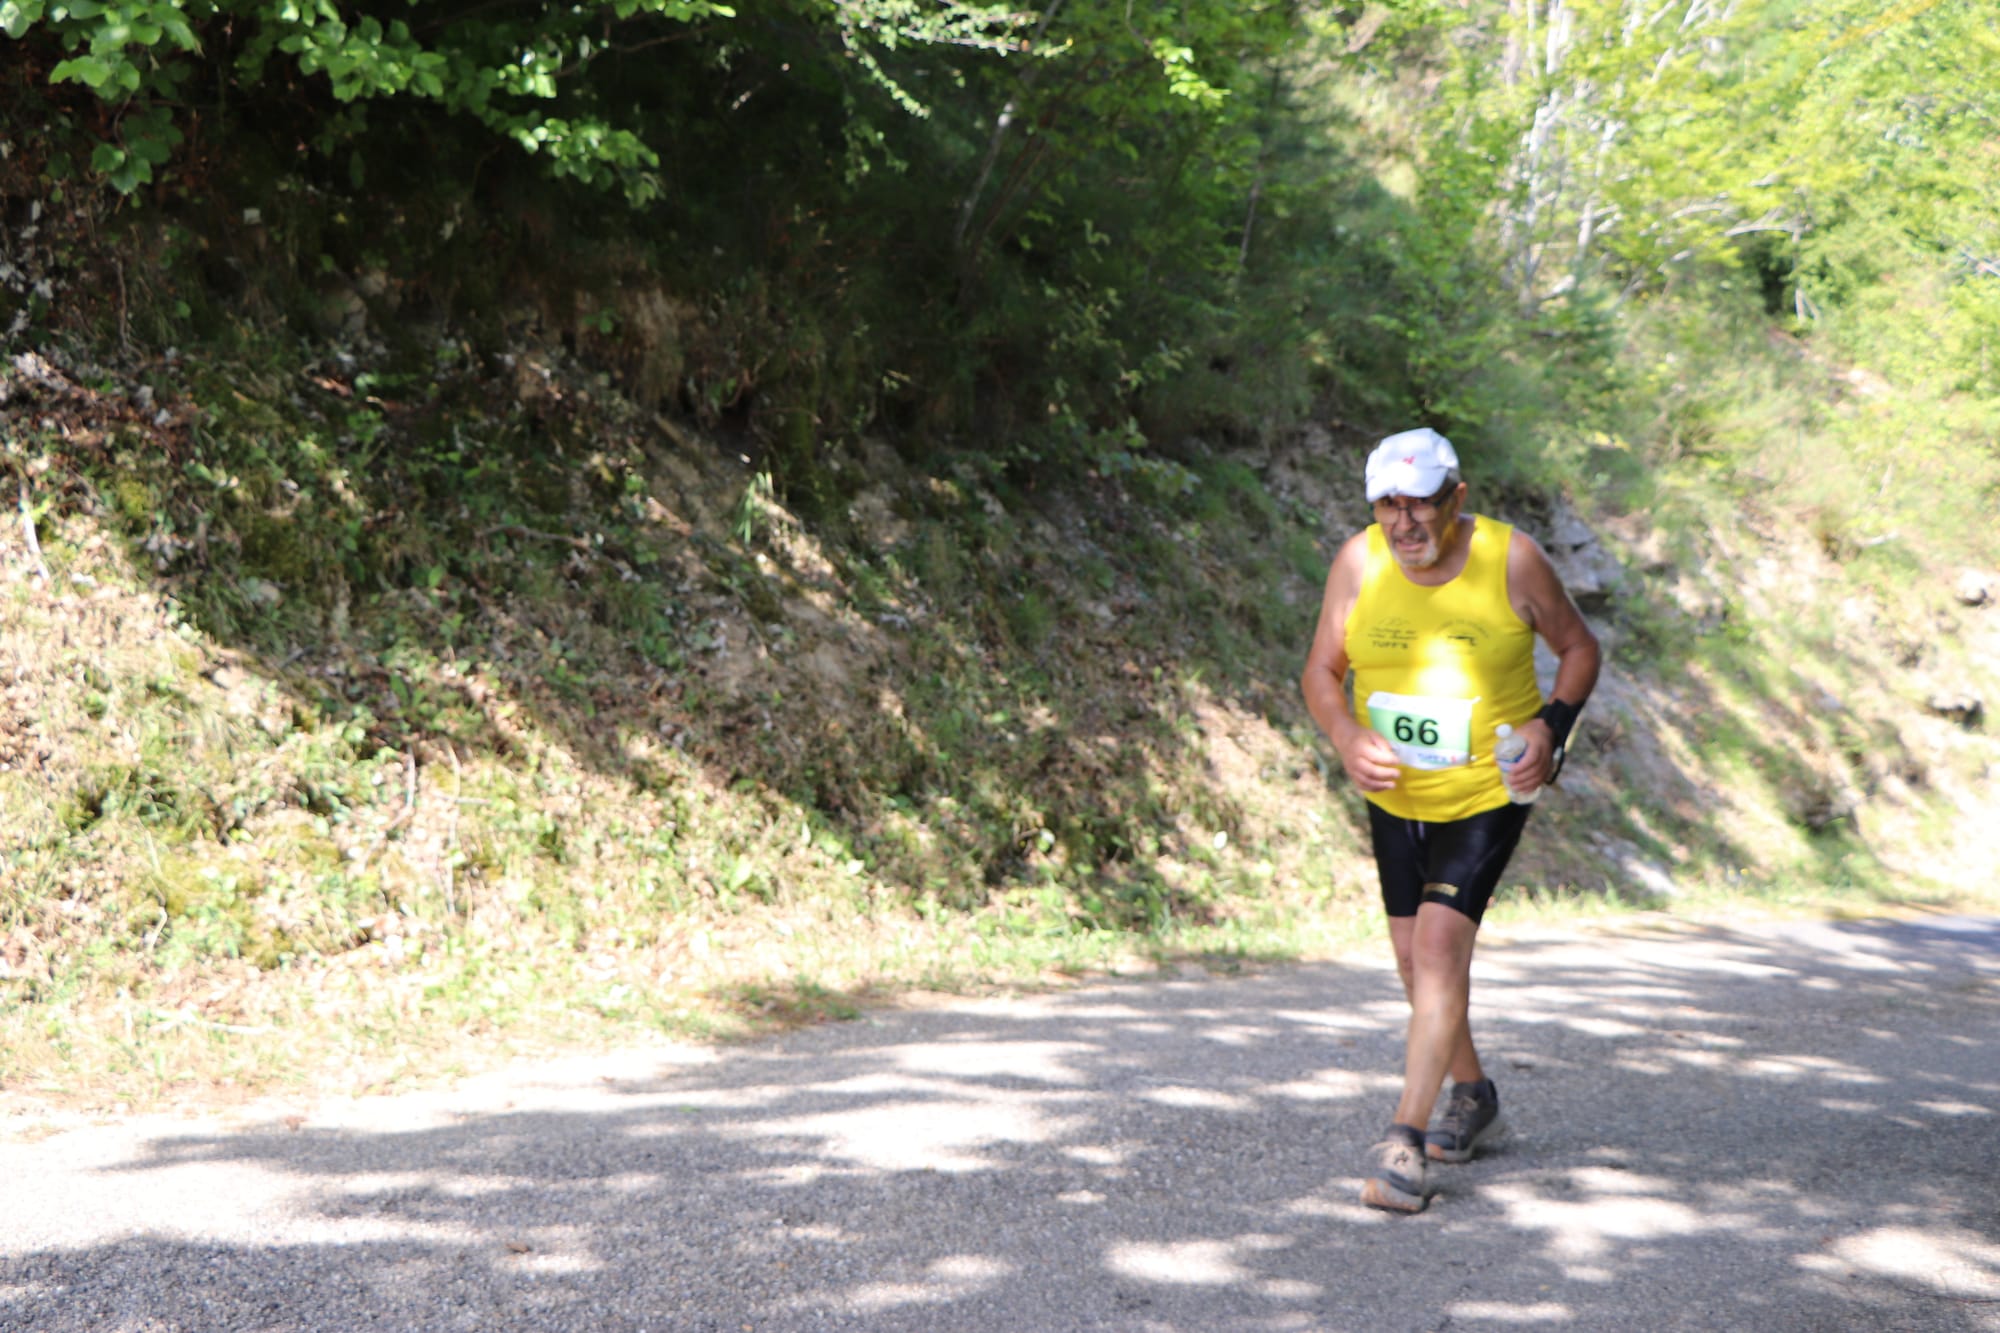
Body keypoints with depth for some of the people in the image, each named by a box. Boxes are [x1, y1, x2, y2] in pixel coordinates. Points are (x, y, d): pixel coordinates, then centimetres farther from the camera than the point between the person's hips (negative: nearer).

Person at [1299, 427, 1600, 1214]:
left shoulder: (1510, 560, -14)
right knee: (1416, 957, 14)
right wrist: (1347, 739, -19)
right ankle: (1471, 1095, 39)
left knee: (1441, 943, -18)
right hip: (1394, 797, 4)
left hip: (1488, 795, -4)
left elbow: (1579, 649, 0)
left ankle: (1406, 1136, -15)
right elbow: (1321, 671, 0)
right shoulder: (1358, 563, -9)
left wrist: (1551, 726, -17)